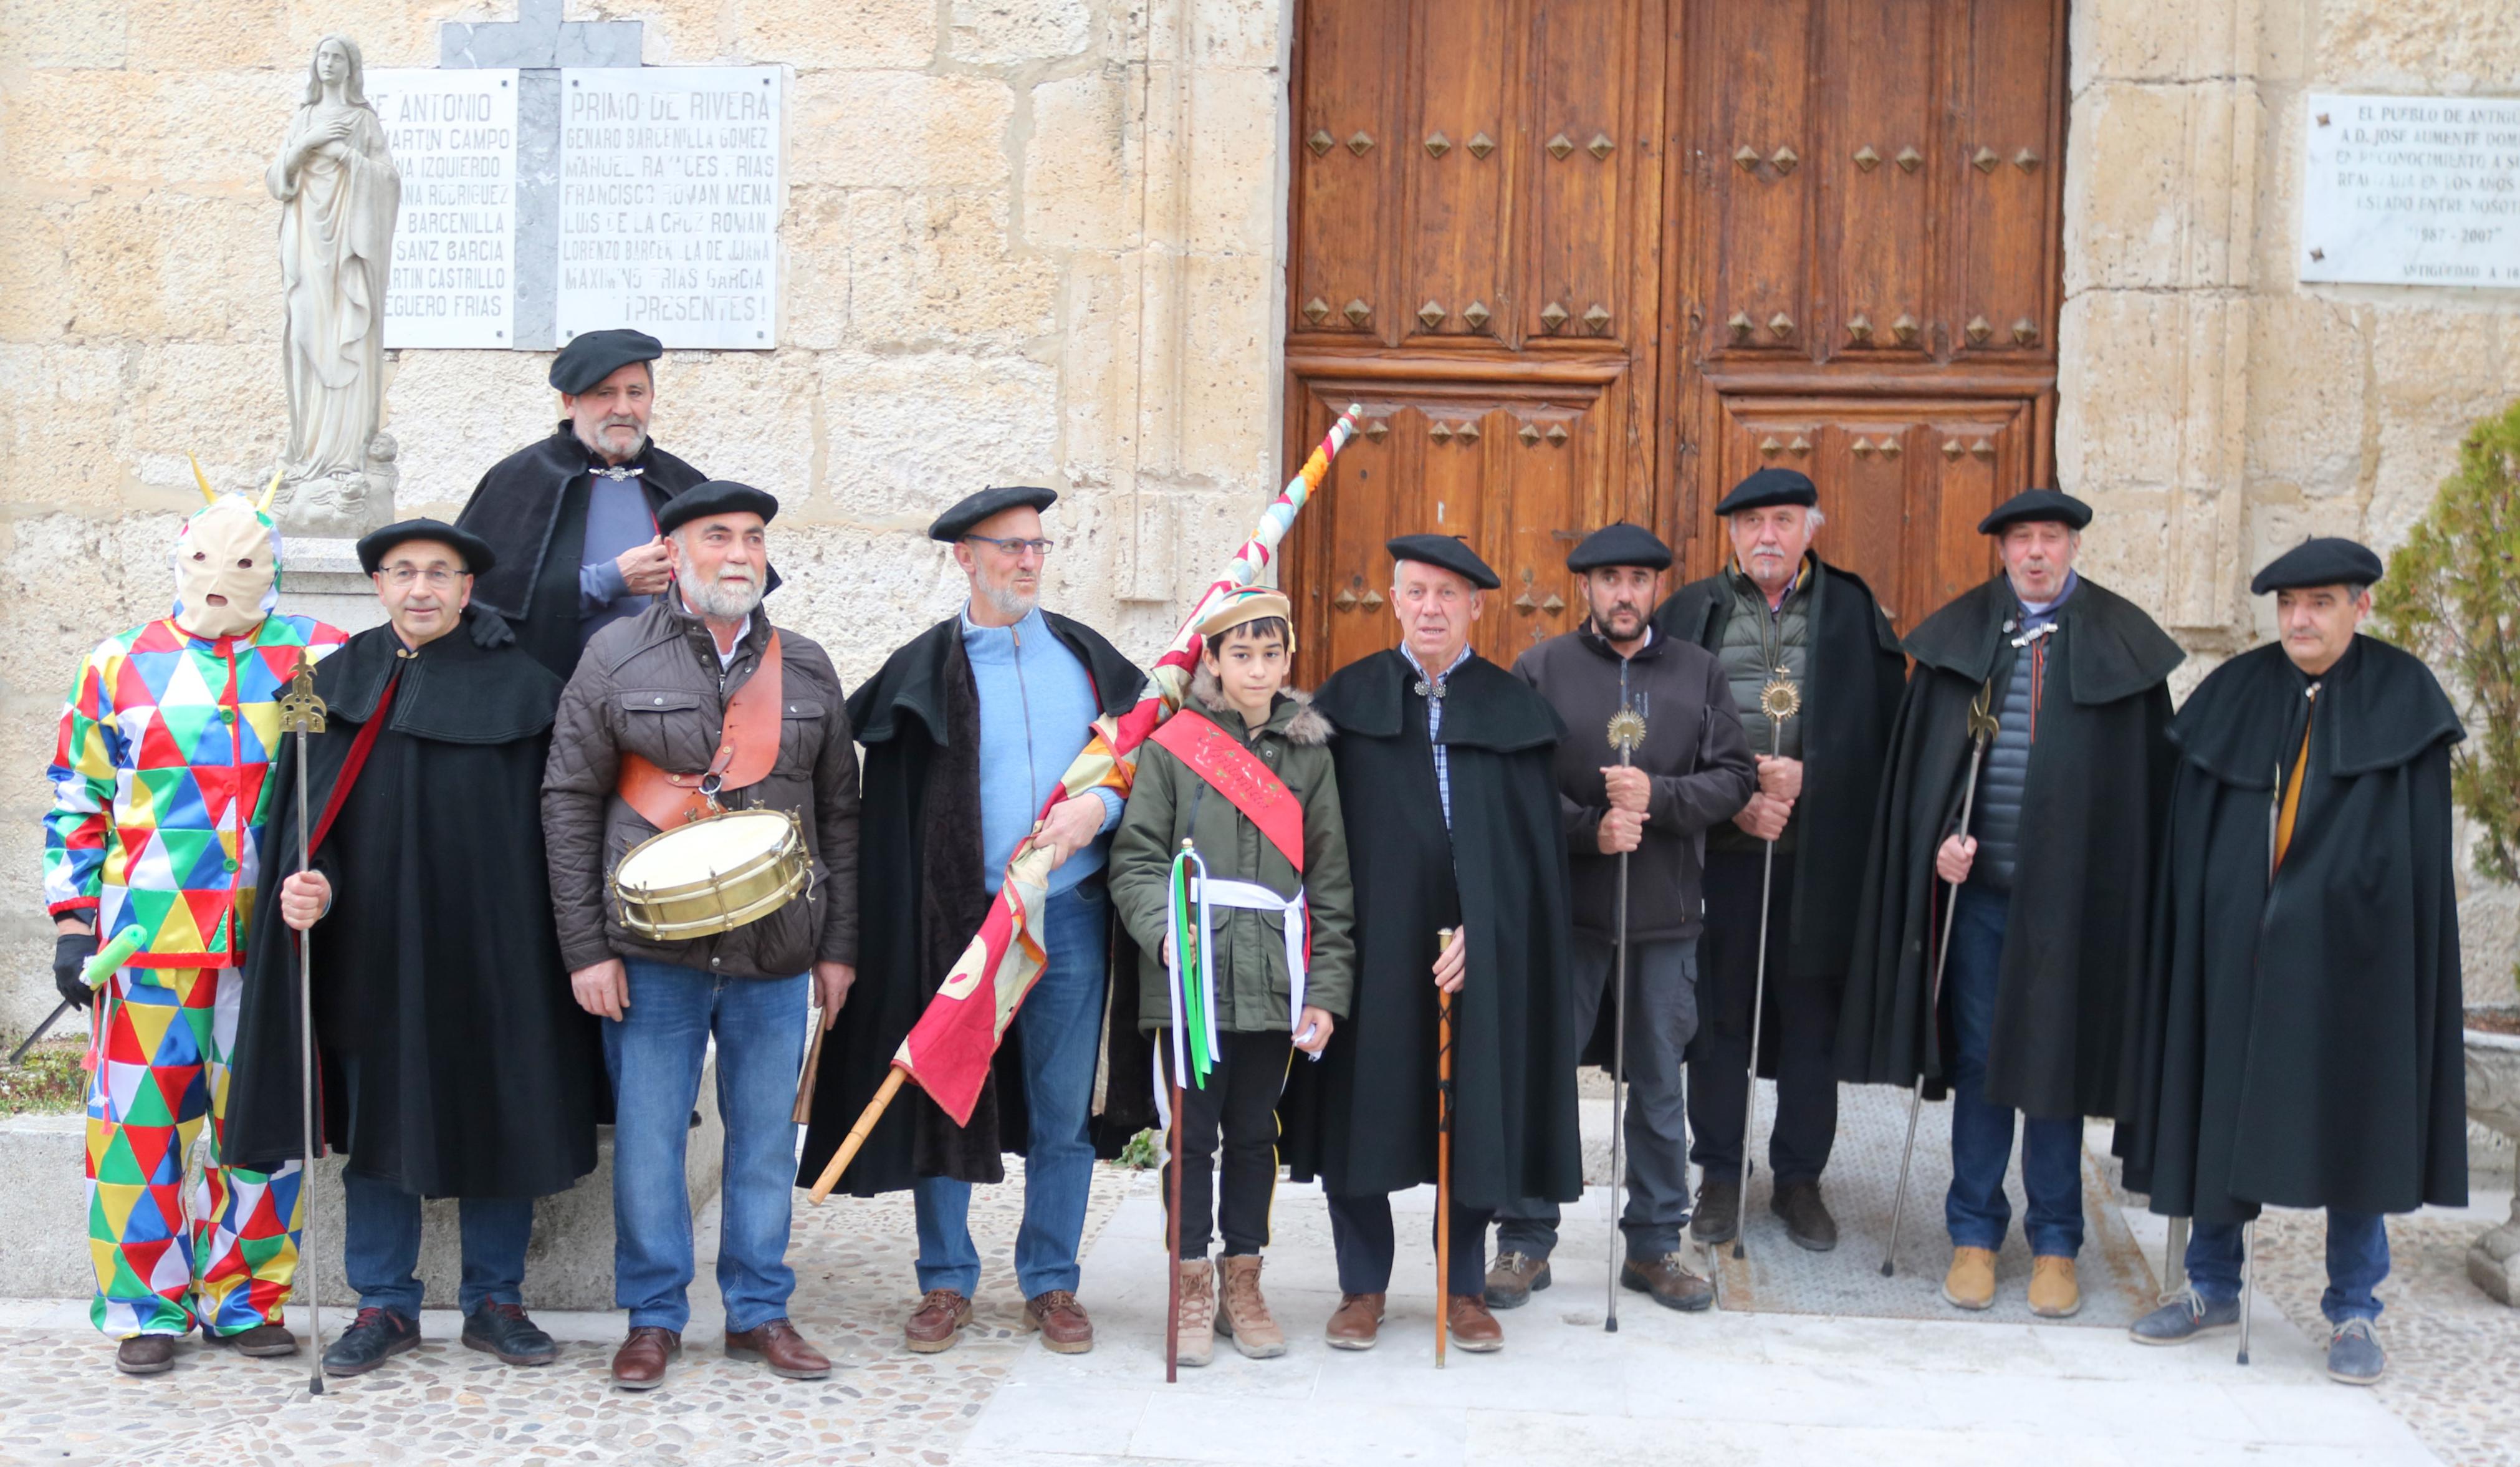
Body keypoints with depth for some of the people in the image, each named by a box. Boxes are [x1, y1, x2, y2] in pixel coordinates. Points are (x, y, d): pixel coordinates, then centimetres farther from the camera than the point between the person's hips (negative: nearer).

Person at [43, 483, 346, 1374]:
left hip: (272, 937, 0)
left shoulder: (318, 659, 7)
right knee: (141, 1123, 2)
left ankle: (244, 1299, 19)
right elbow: (76, 805, 10)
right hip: (149, 936, 0)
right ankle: (147, 1308, 15)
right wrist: (73, 921, 3)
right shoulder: (118, 667, 9)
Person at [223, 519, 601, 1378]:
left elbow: (556, 815, -1)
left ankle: (494, 1301, 18)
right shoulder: (340, 681, 8)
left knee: (499, 1114, 4)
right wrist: (311, 881, -18)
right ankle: (384, 1306, 17)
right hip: (373, 944, 2)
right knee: (378, 1115, 6)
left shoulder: (521, 683, 1)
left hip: (491, 944, -2)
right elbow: (310, 804, 2)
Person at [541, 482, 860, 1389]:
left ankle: (760, 1312, 21)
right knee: (647, 1135, 3)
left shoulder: (806, 668, 10)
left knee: (766, 1137, 7)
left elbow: (839, 812, 12)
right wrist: (585, 948, -6)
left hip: (778, 950, 2)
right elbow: (569, 802, 0)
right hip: (652, 949, -2)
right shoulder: (617, 657, 2)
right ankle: (654, 1318, 17)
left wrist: (838, 946, 7)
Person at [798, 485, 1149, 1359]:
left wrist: (1101, 808, -8)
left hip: (1071, 917, 2)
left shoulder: (1088, 656, 9)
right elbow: (887, 808, 0)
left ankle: (1050, 1283, 19)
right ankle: (946, 1281, 18)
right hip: (960, 918, -2)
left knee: (1063, 1112, 6)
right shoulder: (922, 671, 1)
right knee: (944, 1100, 4)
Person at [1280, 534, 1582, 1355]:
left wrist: (1480, 931, -11)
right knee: (1360, 1110, 4)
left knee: (1475, 1115, 5)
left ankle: (1463, 1287, 21)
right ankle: (1363, 1286, 19)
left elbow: (1530, 844, 1)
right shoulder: (1348, 700, 5)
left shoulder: (1514, 710, 6)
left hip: (1480, 948, 1)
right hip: (1371, 944, 0)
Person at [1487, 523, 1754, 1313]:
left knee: (1660, 1080, 10)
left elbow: (1733, 777, 1)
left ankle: (1655, 1242, 22)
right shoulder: (1541, 669, 2)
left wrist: (1657, 796, -14)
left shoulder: (1700, 671, 8)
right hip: (1565, 903, -2)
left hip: (1666, 909, 2)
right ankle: (1526, 1240, 14)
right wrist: (1589, 828, -15)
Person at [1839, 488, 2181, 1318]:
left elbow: (2145, 774, 3)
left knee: (2056, 1060, 6)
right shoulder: (1959, 636, 6)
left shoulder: (2122, 642, 2)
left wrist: (2125, 891, -3)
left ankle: (2054, 1244, 17)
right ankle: (1974, 1233, 18)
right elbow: (1920, 756, 7)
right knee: (1978, 1060, 7)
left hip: (2071, 890, -1)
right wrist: (1938, 841, -8)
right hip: (1977, 884, 1)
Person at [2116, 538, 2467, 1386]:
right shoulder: (2233, 695, 6)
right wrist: (2194, 930, -2)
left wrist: (2410, 951, -8)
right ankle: (2212, 1287, 23)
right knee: (2220, 1108, 8)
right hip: (2238, 943, 2)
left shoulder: (2403, 697, 1)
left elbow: (2424, 840, -1)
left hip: (2350, 948, -2)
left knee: (2352, 1121, 3)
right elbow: (2191, 835, 6)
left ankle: (2353, 1312, 16)